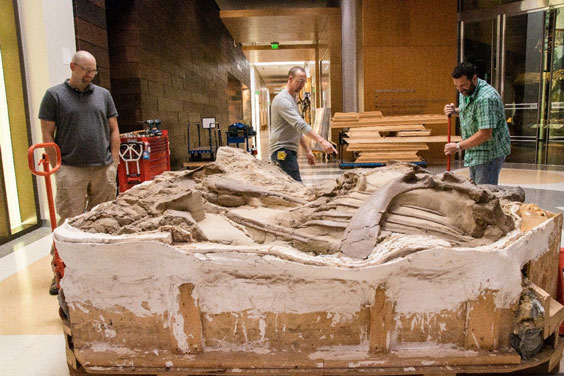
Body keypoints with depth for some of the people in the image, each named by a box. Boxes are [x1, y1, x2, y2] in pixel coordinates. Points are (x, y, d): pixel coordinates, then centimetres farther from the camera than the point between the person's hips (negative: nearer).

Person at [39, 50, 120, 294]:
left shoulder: (103, 94, 13)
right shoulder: (54, 95, 3)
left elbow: (113, 130, 14)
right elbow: (47, 134, 1)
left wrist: (113, 162, 7)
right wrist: (57, 167, -5)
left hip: (104, 169, 3)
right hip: (71, 171, -3)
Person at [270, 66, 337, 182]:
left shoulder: (292, 99, 22)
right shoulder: (283, 99, -12)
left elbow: (298, 129, 25)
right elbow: (300, 124, -24)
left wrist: (308, 151, 19)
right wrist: (321, 141, -31)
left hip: (289, 151, 10)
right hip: (282, 151, -10)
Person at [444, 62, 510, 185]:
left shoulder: (486, 98, -26)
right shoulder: (465, 92, 4)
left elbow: (485, 134, -29)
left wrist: (458, 146, -22)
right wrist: (455, 111, 3)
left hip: (490, 153, -9)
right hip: (475, 152, 10)